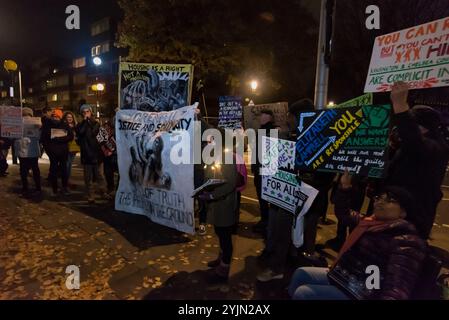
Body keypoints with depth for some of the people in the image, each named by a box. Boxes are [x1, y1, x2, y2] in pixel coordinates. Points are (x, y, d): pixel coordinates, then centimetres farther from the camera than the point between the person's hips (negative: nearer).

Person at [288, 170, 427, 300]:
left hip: (356, 292, -9)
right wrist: (344, 187, 10)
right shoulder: (369, 222, 6)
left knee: (302, 293, -16)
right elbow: (344, 212, 23)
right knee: (300, 273, 11)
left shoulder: (406, 242, -21)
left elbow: (397, 289, -34)